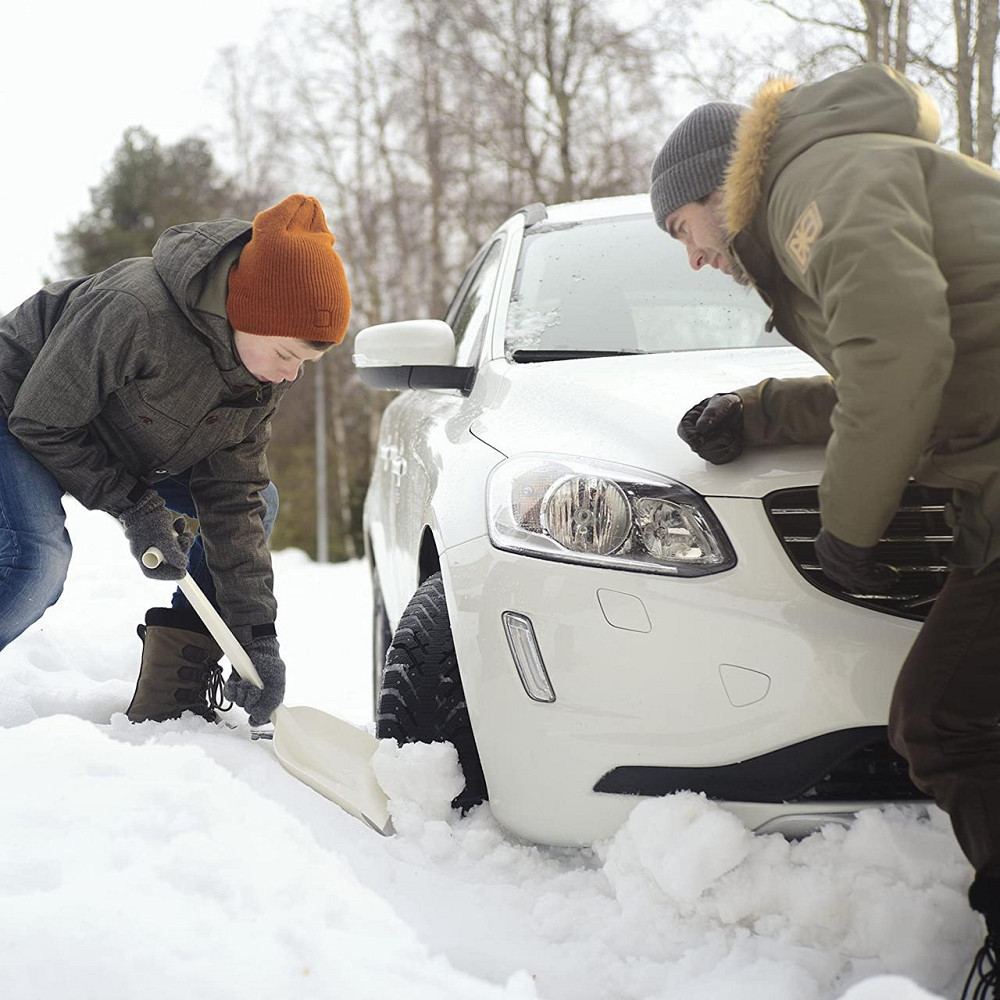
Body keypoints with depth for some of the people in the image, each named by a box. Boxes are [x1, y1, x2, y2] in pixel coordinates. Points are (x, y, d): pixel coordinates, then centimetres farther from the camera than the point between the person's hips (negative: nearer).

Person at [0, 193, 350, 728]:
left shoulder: (263, 371, -15)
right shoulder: (133, 310, -38)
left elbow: (232, 498, -12)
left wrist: (257, 634, -17)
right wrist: (135, 509, -27)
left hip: (119, 449, 8)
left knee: (258, 501, 1)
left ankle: (170, 703, -2)